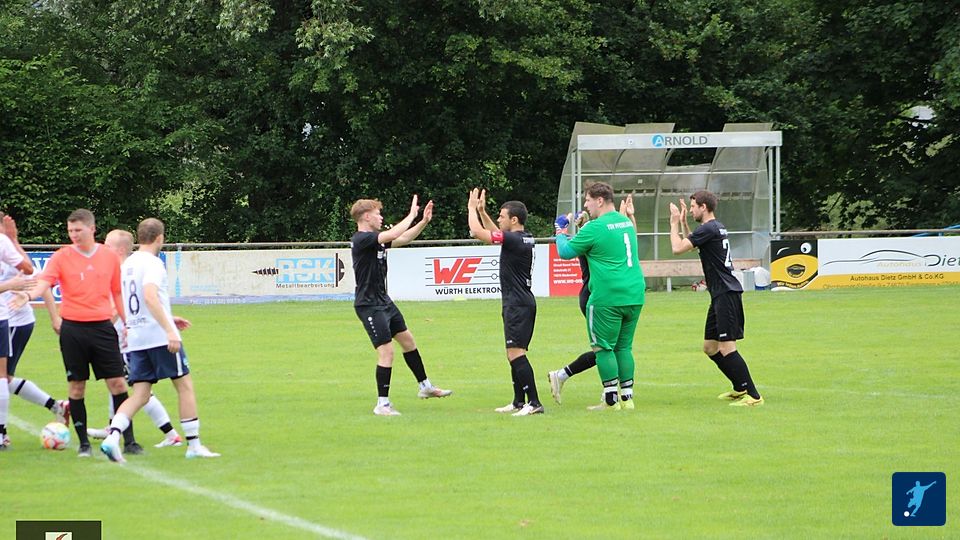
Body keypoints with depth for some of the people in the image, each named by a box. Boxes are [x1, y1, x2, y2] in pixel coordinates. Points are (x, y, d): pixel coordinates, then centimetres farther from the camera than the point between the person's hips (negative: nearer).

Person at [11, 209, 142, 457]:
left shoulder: (110, 257, 6)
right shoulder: (62, 257, -1)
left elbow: (118, 294, 15)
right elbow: (45, 282, -14)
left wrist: (128, 324, 13)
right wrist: (29, 295, -34)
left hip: (102, 326, 1)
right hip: (73, 328, -1)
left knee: (117, 383, -2)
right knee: (77, 387, 2)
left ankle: (129, 440, 3)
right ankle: (83, 442, 12)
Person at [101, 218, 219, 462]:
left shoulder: (127, 264, 14)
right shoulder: (152, 263, -12)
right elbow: (150, 297, -27)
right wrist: (169, 330, -31)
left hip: (136, 340, 7)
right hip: (159, 336, -7)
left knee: (140, 395, 5)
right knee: (185, 386, 6)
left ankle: (112, 436, -17)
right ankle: (194, 445, 8)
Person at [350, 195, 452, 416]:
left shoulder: (375, 239, 9)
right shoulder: (361, 240, -20)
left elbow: (404, 238, 17)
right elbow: (393, 235, -30)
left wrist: (424, 221, 6)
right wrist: (412, 215, -18)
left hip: (383, 301, 10)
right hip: (369, 305, -10)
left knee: (407, 340, 19)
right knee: (386, 350, -12)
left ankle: (425, 386, 33)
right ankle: (382, 404, -5)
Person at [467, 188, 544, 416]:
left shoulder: (514, 239, -16)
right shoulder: (526, 239, 12)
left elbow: (477, 232, -17)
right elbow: (495, 234, 32)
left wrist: (472, 208, -1)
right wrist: (482, 212, 28)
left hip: (517, 304, -10)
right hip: (523, 301, 10)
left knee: (516, 353, -14)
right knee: (513, 354, 16)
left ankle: (534, 402, -19)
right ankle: (519, 402, 21)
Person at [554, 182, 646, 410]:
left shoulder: (595, 228, -11)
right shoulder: (626, 222, 14)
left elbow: (566, 252, -2)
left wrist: (560, 237, 20)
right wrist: (571, 239, 29)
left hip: (608, 298, -7)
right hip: (635, 295, 7)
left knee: (604, 348, 2)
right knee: (624, 346, 14)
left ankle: (611, 399, 0)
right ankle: (627, 396, 13)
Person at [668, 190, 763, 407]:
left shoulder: (709, 229, -14)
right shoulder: (717, 228, 18)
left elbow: (677, 248, -17)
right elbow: (692, 244, 38)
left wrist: (674, 223, -3)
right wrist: (683, 223, 30)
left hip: (727, 294, -10)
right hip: (721, 294, 10)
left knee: (726, 348, -13)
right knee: (710, 347, 15)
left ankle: (753, 395, -14)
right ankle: (739, 388, 23)